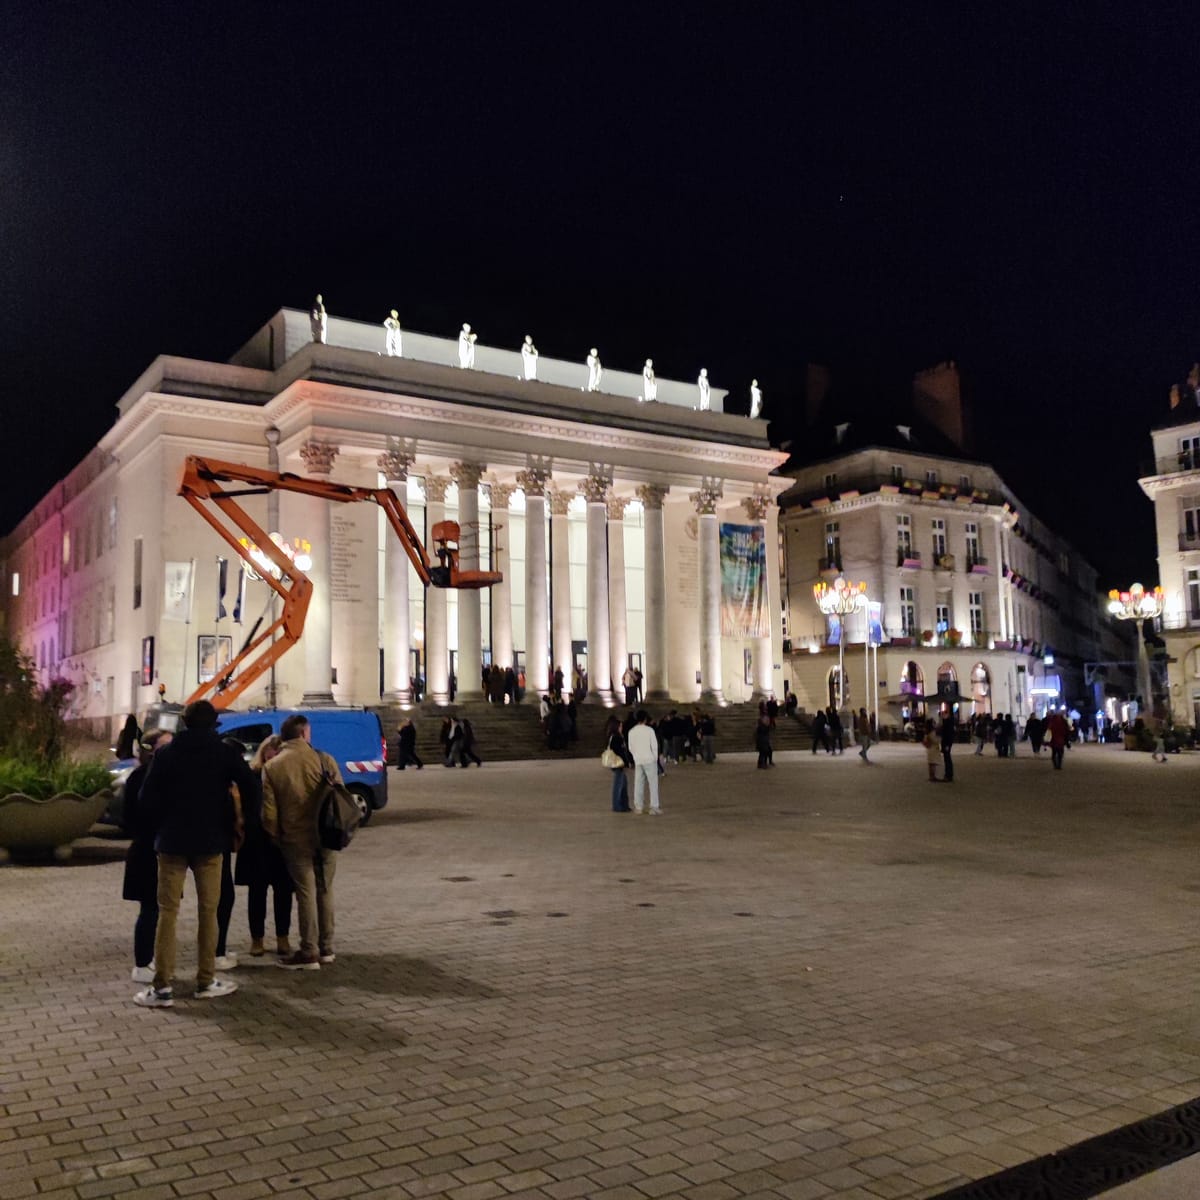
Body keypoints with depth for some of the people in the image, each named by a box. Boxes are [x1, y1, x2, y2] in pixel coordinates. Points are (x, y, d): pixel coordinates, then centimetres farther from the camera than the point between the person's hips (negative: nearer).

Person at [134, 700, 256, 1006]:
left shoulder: (165, 754, 0)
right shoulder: (225, 753, -2)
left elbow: (148, 797, -6)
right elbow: (251, 790, -8)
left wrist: (164, 825, 9)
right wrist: (235, 825, 7)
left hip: (172, 841, 1)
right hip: (210, 842, 0)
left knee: (168, 912, 4)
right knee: (208, 911, 9)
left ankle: (163, 987, 1)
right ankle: (206, 982, 13)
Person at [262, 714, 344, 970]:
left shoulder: (272, 767, -3)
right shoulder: (323, 759, -3)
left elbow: (269, 811, -4)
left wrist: (276, 838, 10)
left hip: (295, 839, -1)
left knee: (306, 893, 4)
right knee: (325, 890, 14)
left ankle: (310, 953, 7)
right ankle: (326, 947, 23)